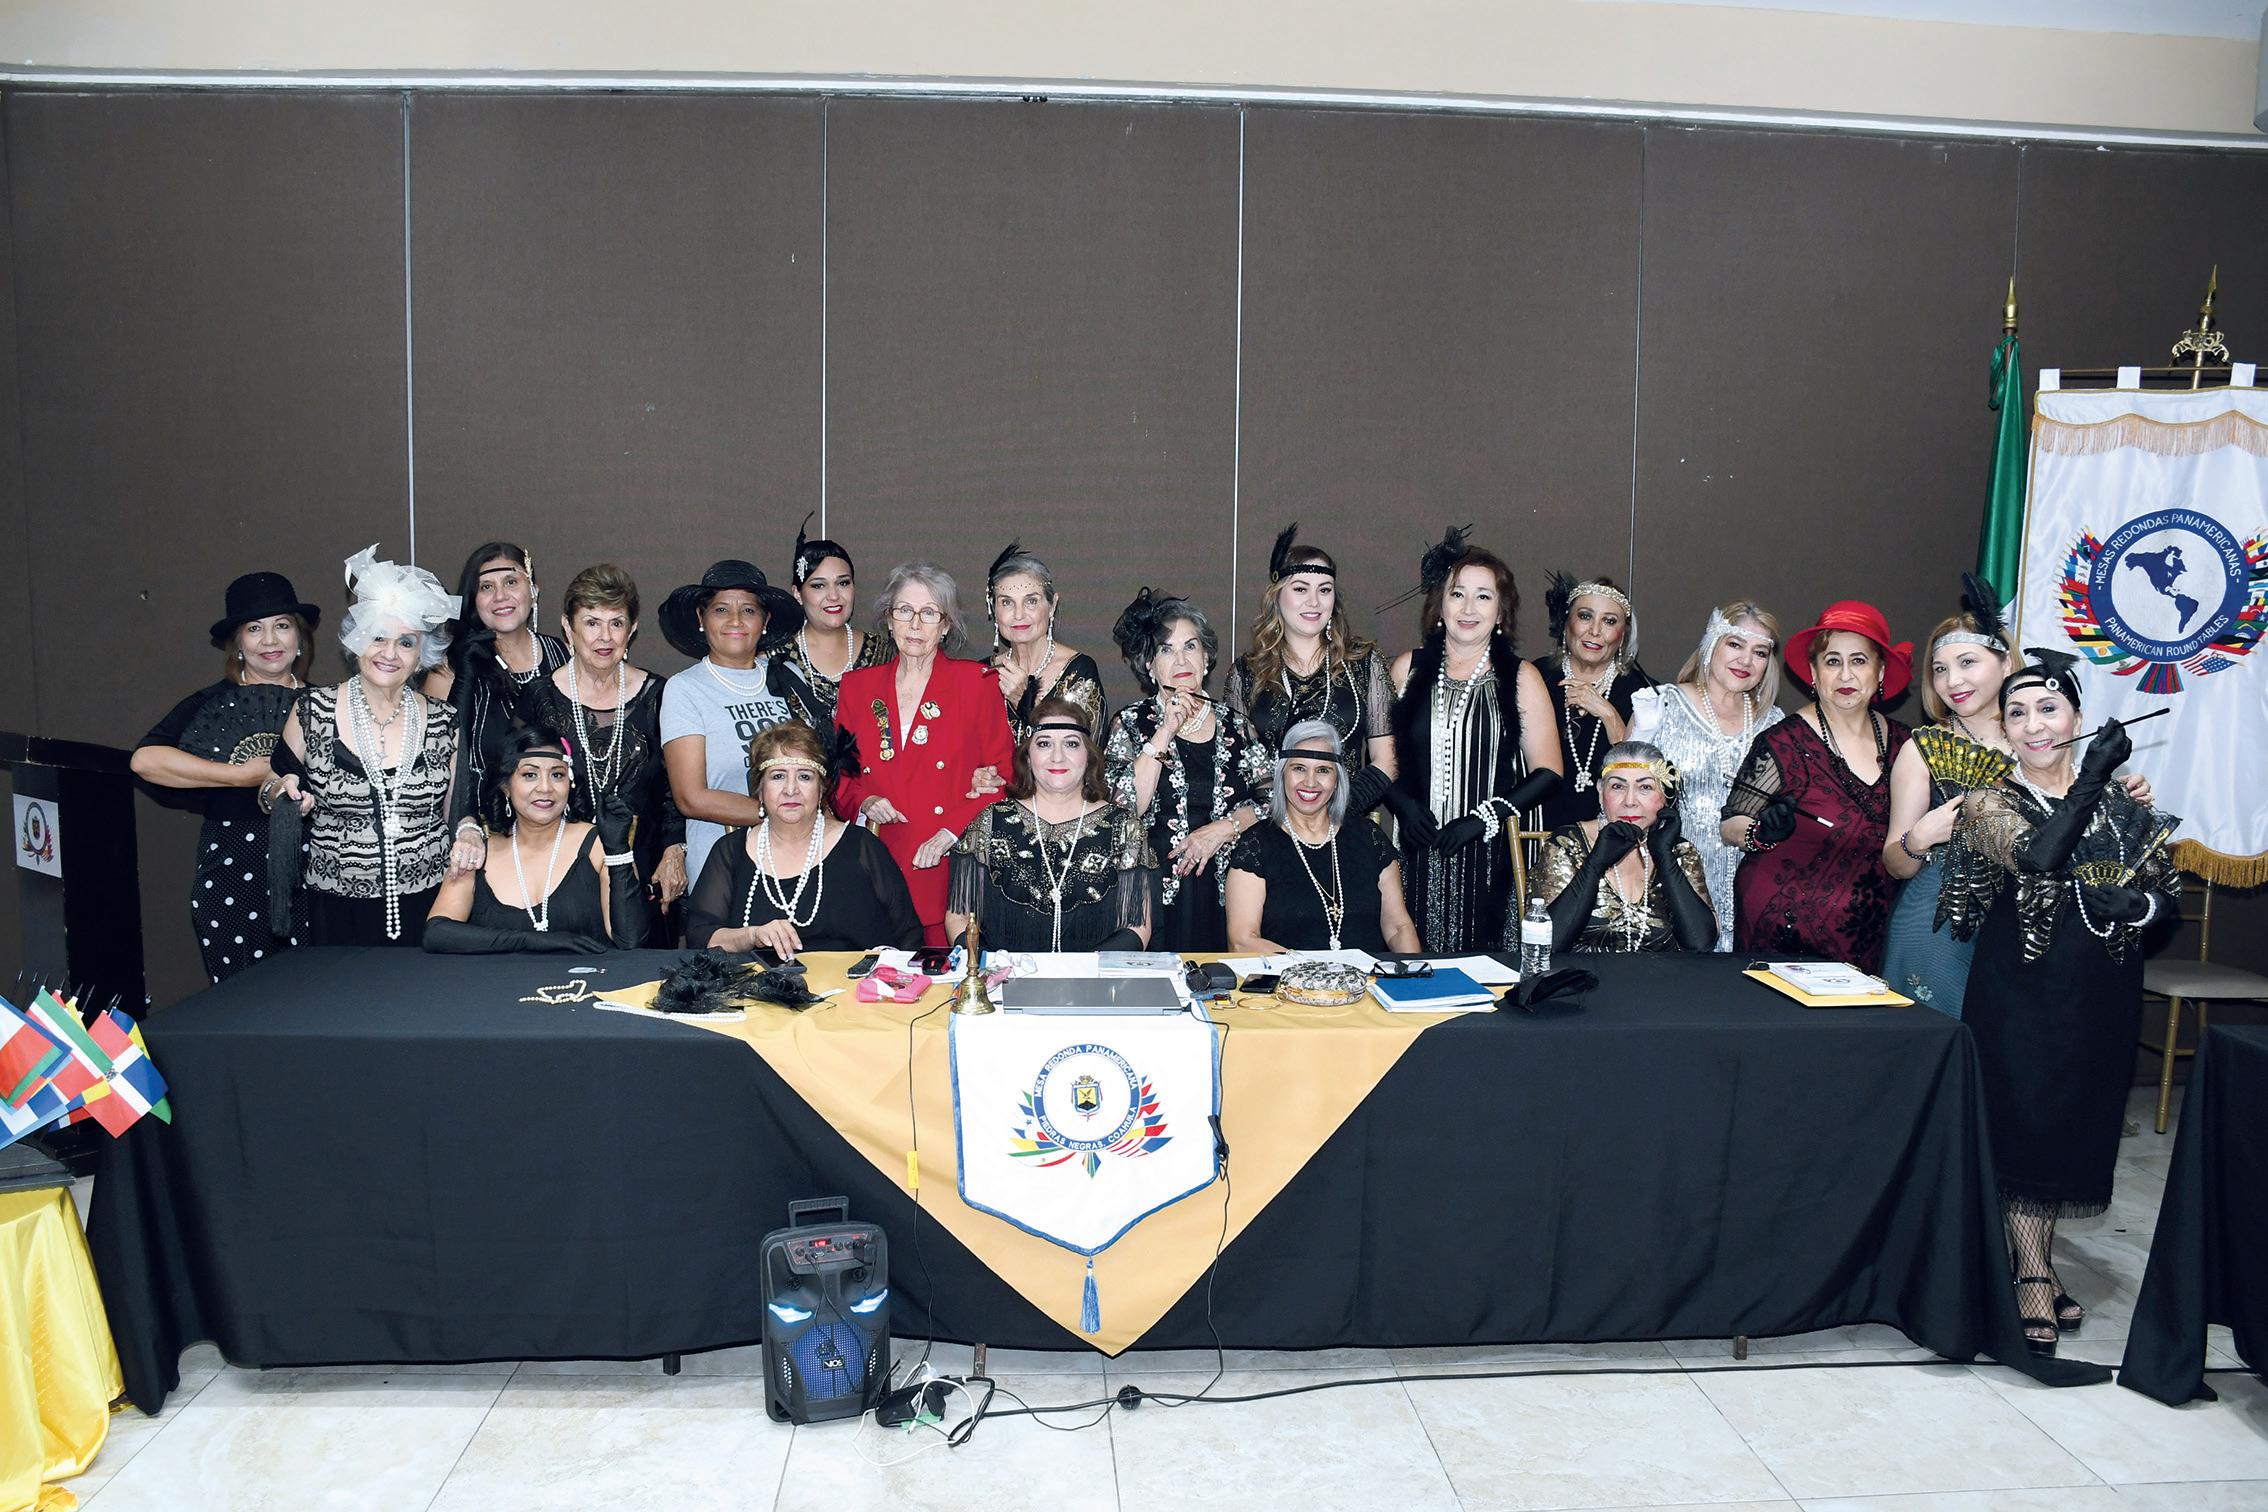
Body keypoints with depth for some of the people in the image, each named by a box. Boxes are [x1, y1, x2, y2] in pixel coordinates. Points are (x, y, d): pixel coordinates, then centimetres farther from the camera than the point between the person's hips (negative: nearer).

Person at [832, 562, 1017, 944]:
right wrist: (863, 802, -4)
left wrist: (952, 830, -12)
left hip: (951, 870, -2)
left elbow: (1004, 777, 0)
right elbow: (839, 774, 17)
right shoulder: (857, 686, 12)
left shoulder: (978, 683, 3)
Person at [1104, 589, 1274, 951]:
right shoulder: (1130, 723, 4)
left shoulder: (1235, 725, 10)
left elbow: (1270, 797, 7)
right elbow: (1124, 809, -9)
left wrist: (1222, 828, -8)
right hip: (1155, 891, -2)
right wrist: (1165, 732, -12)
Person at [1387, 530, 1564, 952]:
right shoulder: (1409, 668, 9)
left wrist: (1482, 819, -10)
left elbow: (1547, 773, 1)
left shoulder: (1520, 678, 4)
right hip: (1416, 855, 1)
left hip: (1489, 855, -1)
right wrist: (1403, 804, -6)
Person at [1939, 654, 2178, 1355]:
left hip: (2103, 989, 4)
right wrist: (2093, 776, -22)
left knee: (2077, 1121, 10)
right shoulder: (1990, 803, -3)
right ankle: (2034, 1279, 5)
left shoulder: (2119, 798, 8)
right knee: (2024, 1119, -5)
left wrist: (2134, 903, -13)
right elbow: (2038, 855, -23)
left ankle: (2035, 1259, 25)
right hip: (2021, 986, -4)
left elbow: (2168, 887, 9)